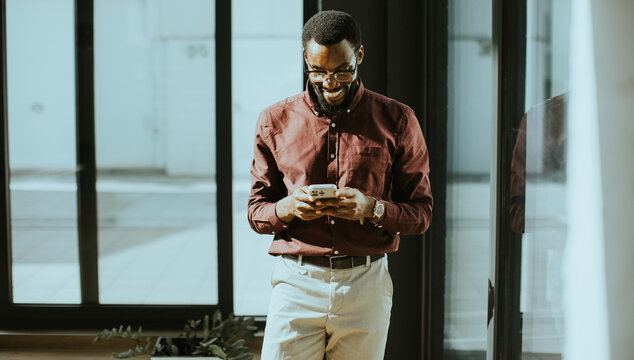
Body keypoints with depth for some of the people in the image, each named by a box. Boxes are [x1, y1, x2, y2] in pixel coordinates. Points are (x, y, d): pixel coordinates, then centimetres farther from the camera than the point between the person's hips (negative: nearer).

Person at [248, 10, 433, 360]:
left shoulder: (397, 120, 2)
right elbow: (256, 211, 9)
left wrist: (372, 208, -17)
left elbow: (421, 212, 3)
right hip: (296, 280, 0)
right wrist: (286, 208, -13)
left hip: (366, 283, 0)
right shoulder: (275, 120, 6)